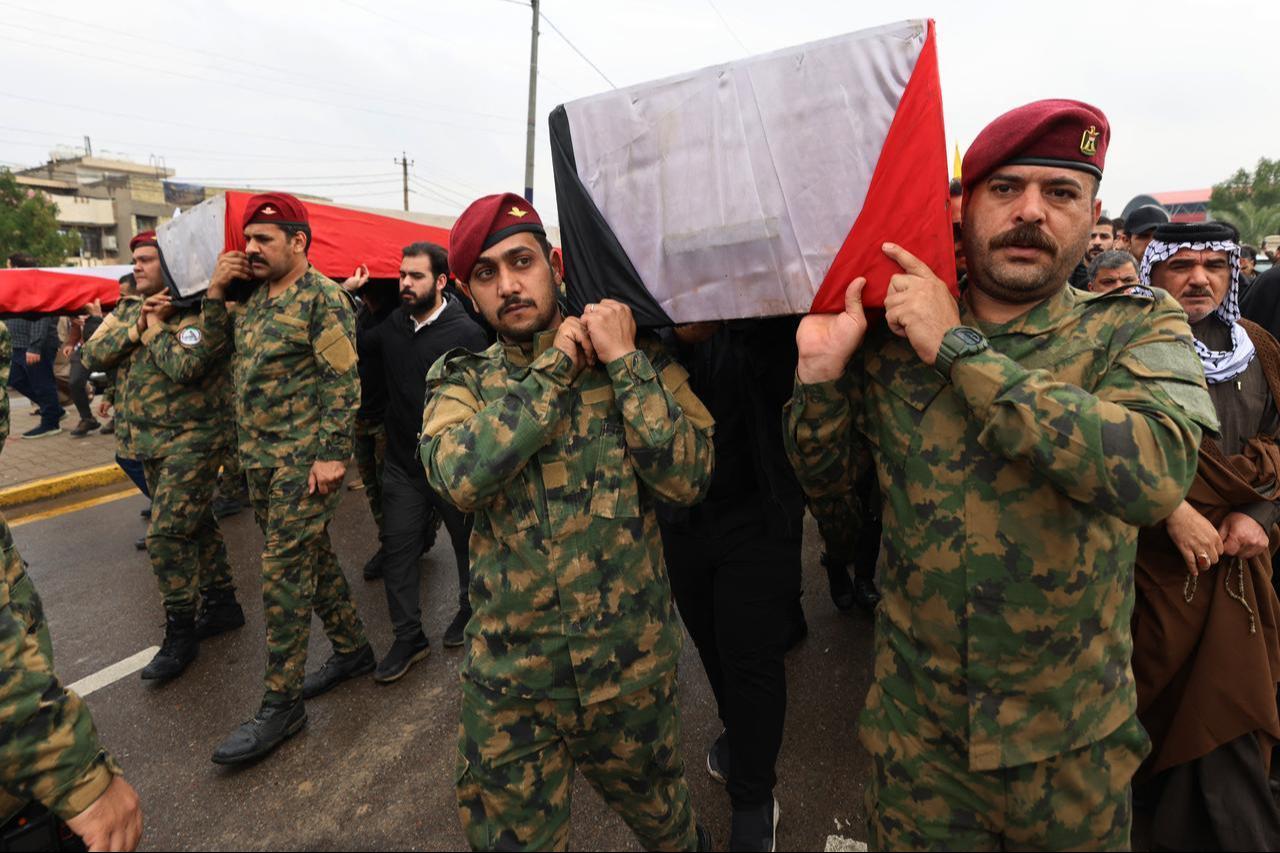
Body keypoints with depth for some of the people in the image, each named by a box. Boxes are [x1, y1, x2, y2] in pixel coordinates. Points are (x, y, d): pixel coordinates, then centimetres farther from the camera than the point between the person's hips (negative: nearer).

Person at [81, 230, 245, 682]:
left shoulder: (197, 311, -13)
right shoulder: (128, 314, 13)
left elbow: (186, 366, -27)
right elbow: (92, 355, 1)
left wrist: (155, 328, -13)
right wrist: (139, 325, -11)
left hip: (192, 441, -8)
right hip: (149, 442, 8)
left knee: (167, 535, -10)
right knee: (196, 524, 16)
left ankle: (180, 633, 3)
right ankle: (221, 603, 30)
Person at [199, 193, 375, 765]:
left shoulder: (322, 298, -12)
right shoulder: (257, 298, 14)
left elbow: (344, 382, -16)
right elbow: (215, 343, 20)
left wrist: (332, 456, -20)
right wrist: (215, 290, 5)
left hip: (303, 460, -8)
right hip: (259, 458, 8)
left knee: (284, 572, -5)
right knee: (312, 557, 15)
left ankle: (282, 703, 7)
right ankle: (353, 649, 31)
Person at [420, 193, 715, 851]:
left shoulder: (639, 359, -4)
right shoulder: (459, 381, 0)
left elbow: (687, 479, -16)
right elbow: (460, 476, -21)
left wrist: (623, 361, -17)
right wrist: (557, 366, -17)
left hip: (632, 665, 0)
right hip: (506, 676, 1)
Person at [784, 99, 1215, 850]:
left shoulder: (1137, 329, -9)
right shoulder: (892, 338, -6)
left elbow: (1156, 471, -29)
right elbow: (823, 477, 1)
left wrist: (960, 348, -26)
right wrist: (822, 368, -16)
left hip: (1073, 738, 0)